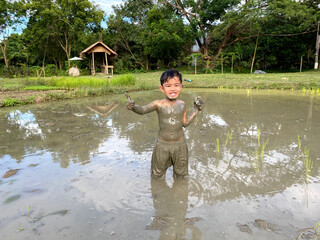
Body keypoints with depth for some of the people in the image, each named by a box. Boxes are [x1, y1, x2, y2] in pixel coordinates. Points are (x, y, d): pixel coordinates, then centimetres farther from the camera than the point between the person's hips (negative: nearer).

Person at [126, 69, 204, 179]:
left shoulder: (182, 104, -3)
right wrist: (133, 106, -46)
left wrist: (196, 110, 3)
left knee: (181, 174, 21)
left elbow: (185, 123, 5)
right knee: (158, 175, 16)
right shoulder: (159, 104, -14)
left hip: (180, 144, 2)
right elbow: (142, 110, -26)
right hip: (162, 145, -2)